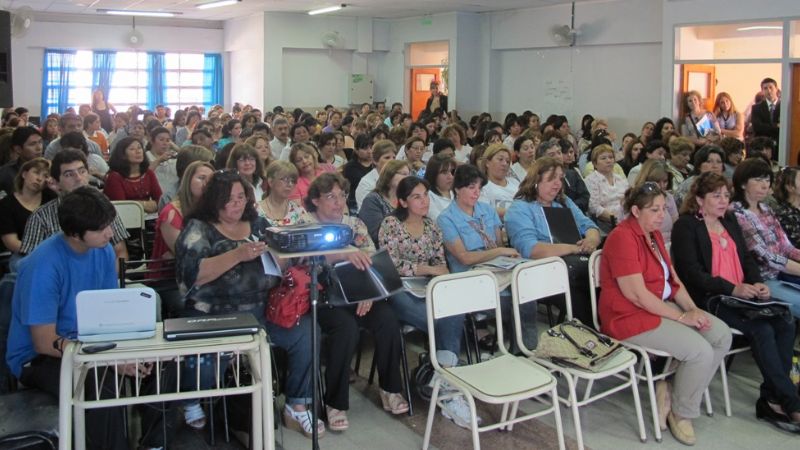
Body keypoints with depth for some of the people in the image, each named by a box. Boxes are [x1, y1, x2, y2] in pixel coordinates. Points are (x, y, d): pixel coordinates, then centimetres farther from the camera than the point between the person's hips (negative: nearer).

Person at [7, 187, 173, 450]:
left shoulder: (103, 251, -4)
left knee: (162, 360, -13)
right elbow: (45, 342, -24)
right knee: (103, 383, -35)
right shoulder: (44, 265, -24)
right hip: (40, 356, -6)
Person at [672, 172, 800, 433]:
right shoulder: (686, 226, -2)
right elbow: (692, 273, -12)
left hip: (741, 297, 7)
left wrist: (757, 284, -2)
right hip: (708, 300, -7)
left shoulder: (730, 222, 21)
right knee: (762, 330, -25)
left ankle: (771, 399, -12)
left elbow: (747, 259, 20)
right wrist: (733, 289, -19)